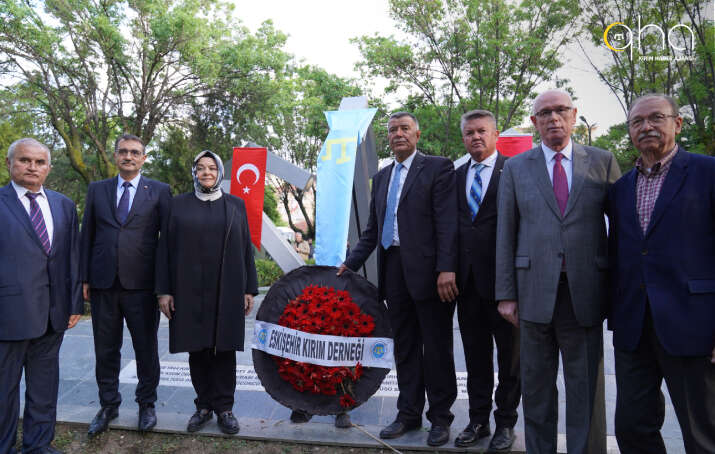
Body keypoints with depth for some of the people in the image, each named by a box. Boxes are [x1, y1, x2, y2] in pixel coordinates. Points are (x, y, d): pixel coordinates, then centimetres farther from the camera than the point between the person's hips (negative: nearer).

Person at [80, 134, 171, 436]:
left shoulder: (159, 192, 2)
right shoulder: (97, 190, 10)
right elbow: (87, 236, 10)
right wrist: (84, 279, 4)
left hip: (142, 285, -2)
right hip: (103, 283, 3)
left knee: (146, 349, 10)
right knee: (106, 350, 13)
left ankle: (147, 405, 28)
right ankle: (108, 406, 31)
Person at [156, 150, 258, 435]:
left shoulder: (235, 205, 7)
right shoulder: (179, 204, 6)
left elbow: (246, 249, 5)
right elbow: (166, 248, 4)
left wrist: (250, 289, 1)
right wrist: (164, 290, -2)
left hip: (226, 291, 0)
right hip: (189, 291, 1)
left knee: (224, 348, 5)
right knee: (197, 348, 7)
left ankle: (224, 407, 18)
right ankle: (204, 405, 22)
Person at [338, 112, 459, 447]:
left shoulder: (437, 168, -1)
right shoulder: (381, 178, 17)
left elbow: (447, 222, -10)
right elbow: (372, 230, 19)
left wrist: (447, 269, -19)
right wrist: (350, 264, 12)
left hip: (428, 271, -6)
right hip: (393, 272, 6)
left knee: (436, 348, 5)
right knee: (404, 347, 13)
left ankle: (440, 418, 19)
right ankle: (409, 414, 26)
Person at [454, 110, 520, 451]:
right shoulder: (457, 176, 14)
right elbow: (452, 224, 12)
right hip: (468, 278, 5)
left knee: (509, 353, 9)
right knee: (475, 355, 13)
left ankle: (505, 422, 24)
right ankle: (478, 420, 27)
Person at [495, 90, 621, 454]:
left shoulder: (602, 162, 6)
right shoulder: (516, 168, 7)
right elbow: (505, 234, 4)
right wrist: (506, 294, -1)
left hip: (585, 291, 0)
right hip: (535, 290, 1)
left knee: (586, 387, 8)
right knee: (536, 386, 12)